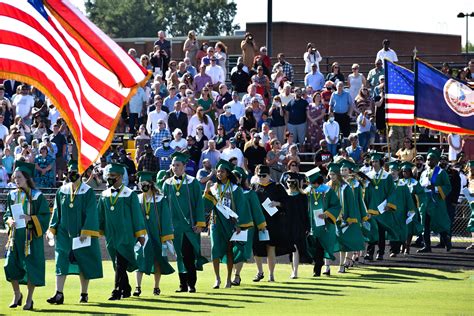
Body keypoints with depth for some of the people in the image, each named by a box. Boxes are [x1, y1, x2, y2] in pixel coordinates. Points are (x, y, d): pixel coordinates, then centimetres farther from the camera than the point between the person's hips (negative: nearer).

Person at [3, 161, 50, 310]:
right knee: (10, 265, -3)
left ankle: (29, 298, 10)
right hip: (15, 235, 4)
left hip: (31, 237, -4)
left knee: (30, 267, -2)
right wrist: (10, 220, -7)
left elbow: (45, 216, -5)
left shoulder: (37, 196, -4)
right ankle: (17, 294, 17)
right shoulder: (12, 195, 9)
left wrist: (30, 218, -20)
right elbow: (6, 214, 15)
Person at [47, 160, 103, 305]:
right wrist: (52, 229, 5)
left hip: (81, 233, -3)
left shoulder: (88, 192, -5)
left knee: (83, 263, 4)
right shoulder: (62, 191, 7)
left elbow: (91, 214, -9)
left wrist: (86, 232, -17)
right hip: (64, 233, 3)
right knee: (61, 262, -6)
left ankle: (84, 293, 15)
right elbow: (56, 211, 11)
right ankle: (59, 294, -10)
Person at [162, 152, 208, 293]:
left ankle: (191, 284, 0)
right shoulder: (167, 184, 9)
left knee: (190, 256, -5)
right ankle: (183, 284, 9)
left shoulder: (192, 183, 1)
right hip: (175, 226, 3)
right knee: (180, 256, 4)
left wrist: (199, 223, -8)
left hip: (190, 226, -3)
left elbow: (199, 204, -1)